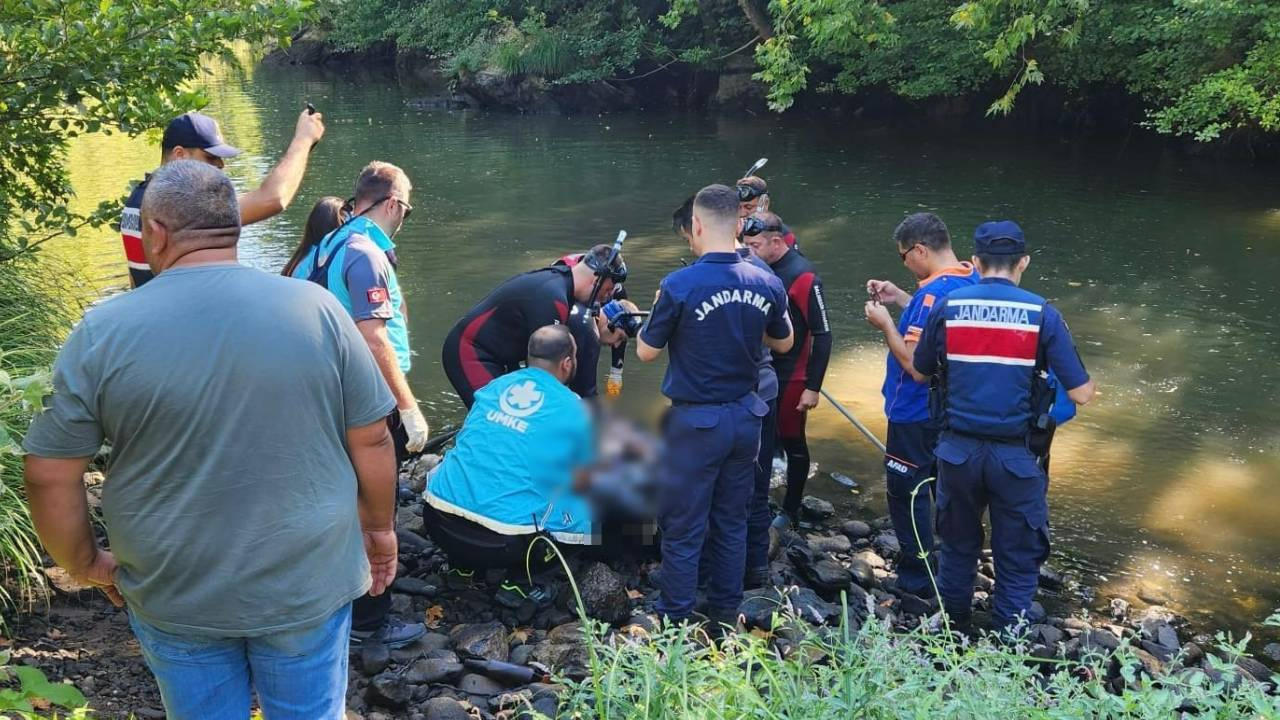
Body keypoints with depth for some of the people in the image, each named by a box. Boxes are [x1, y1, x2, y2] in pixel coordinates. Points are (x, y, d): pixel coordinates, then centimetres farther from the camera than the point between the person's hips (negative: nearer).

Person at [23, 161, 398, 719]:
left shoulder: (103, 331, -12)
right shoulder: (316, 309, -11)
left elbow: (50, 476, -7)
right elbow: (371, 441, -5)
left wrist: (85, 564, 11)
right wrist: (380, 527, 11)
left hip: (175, 596, 0)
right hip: (307, 585, 0)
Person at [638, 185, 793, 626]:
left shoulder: (680, 285, -19)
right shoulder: (767, 284, -4)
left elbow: (646, 352, -7)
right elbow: (783, 343, 12)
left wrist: (656, 313, 10)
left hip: (696, 421, -5)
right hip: (745, 416, 5)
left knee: (683, 527, 8)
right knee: (732, 520, 18)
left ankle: (674, 621, 19)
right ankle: (725, 614, 30)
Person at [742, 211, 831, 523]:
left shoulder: (803, 276, -17)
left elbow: (823, 336, -16)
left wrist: (813, 387, -17)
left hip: (790, 378, -6)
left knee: (792, 443, 8)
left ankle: (791, 511, 23)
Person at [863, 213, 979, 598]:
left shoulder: (934, 292, -27)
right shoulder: (972, 281, 1)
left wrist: (886, 324, -18)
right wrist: (900, 299, 8)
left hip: (917, 415, -9)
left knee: (907, 494, 6)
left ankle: (917, 578, 16)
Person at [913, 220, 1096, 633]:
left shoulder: (947, 307, -4)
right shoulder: (1042, 314, -8)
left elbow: (919, 372, 8)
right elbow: (1081, 394, -8)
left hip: (958, 451, 3)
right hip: (1015, 457, -2)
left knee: (957, 550, 21)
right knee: (1018, 564, 12)